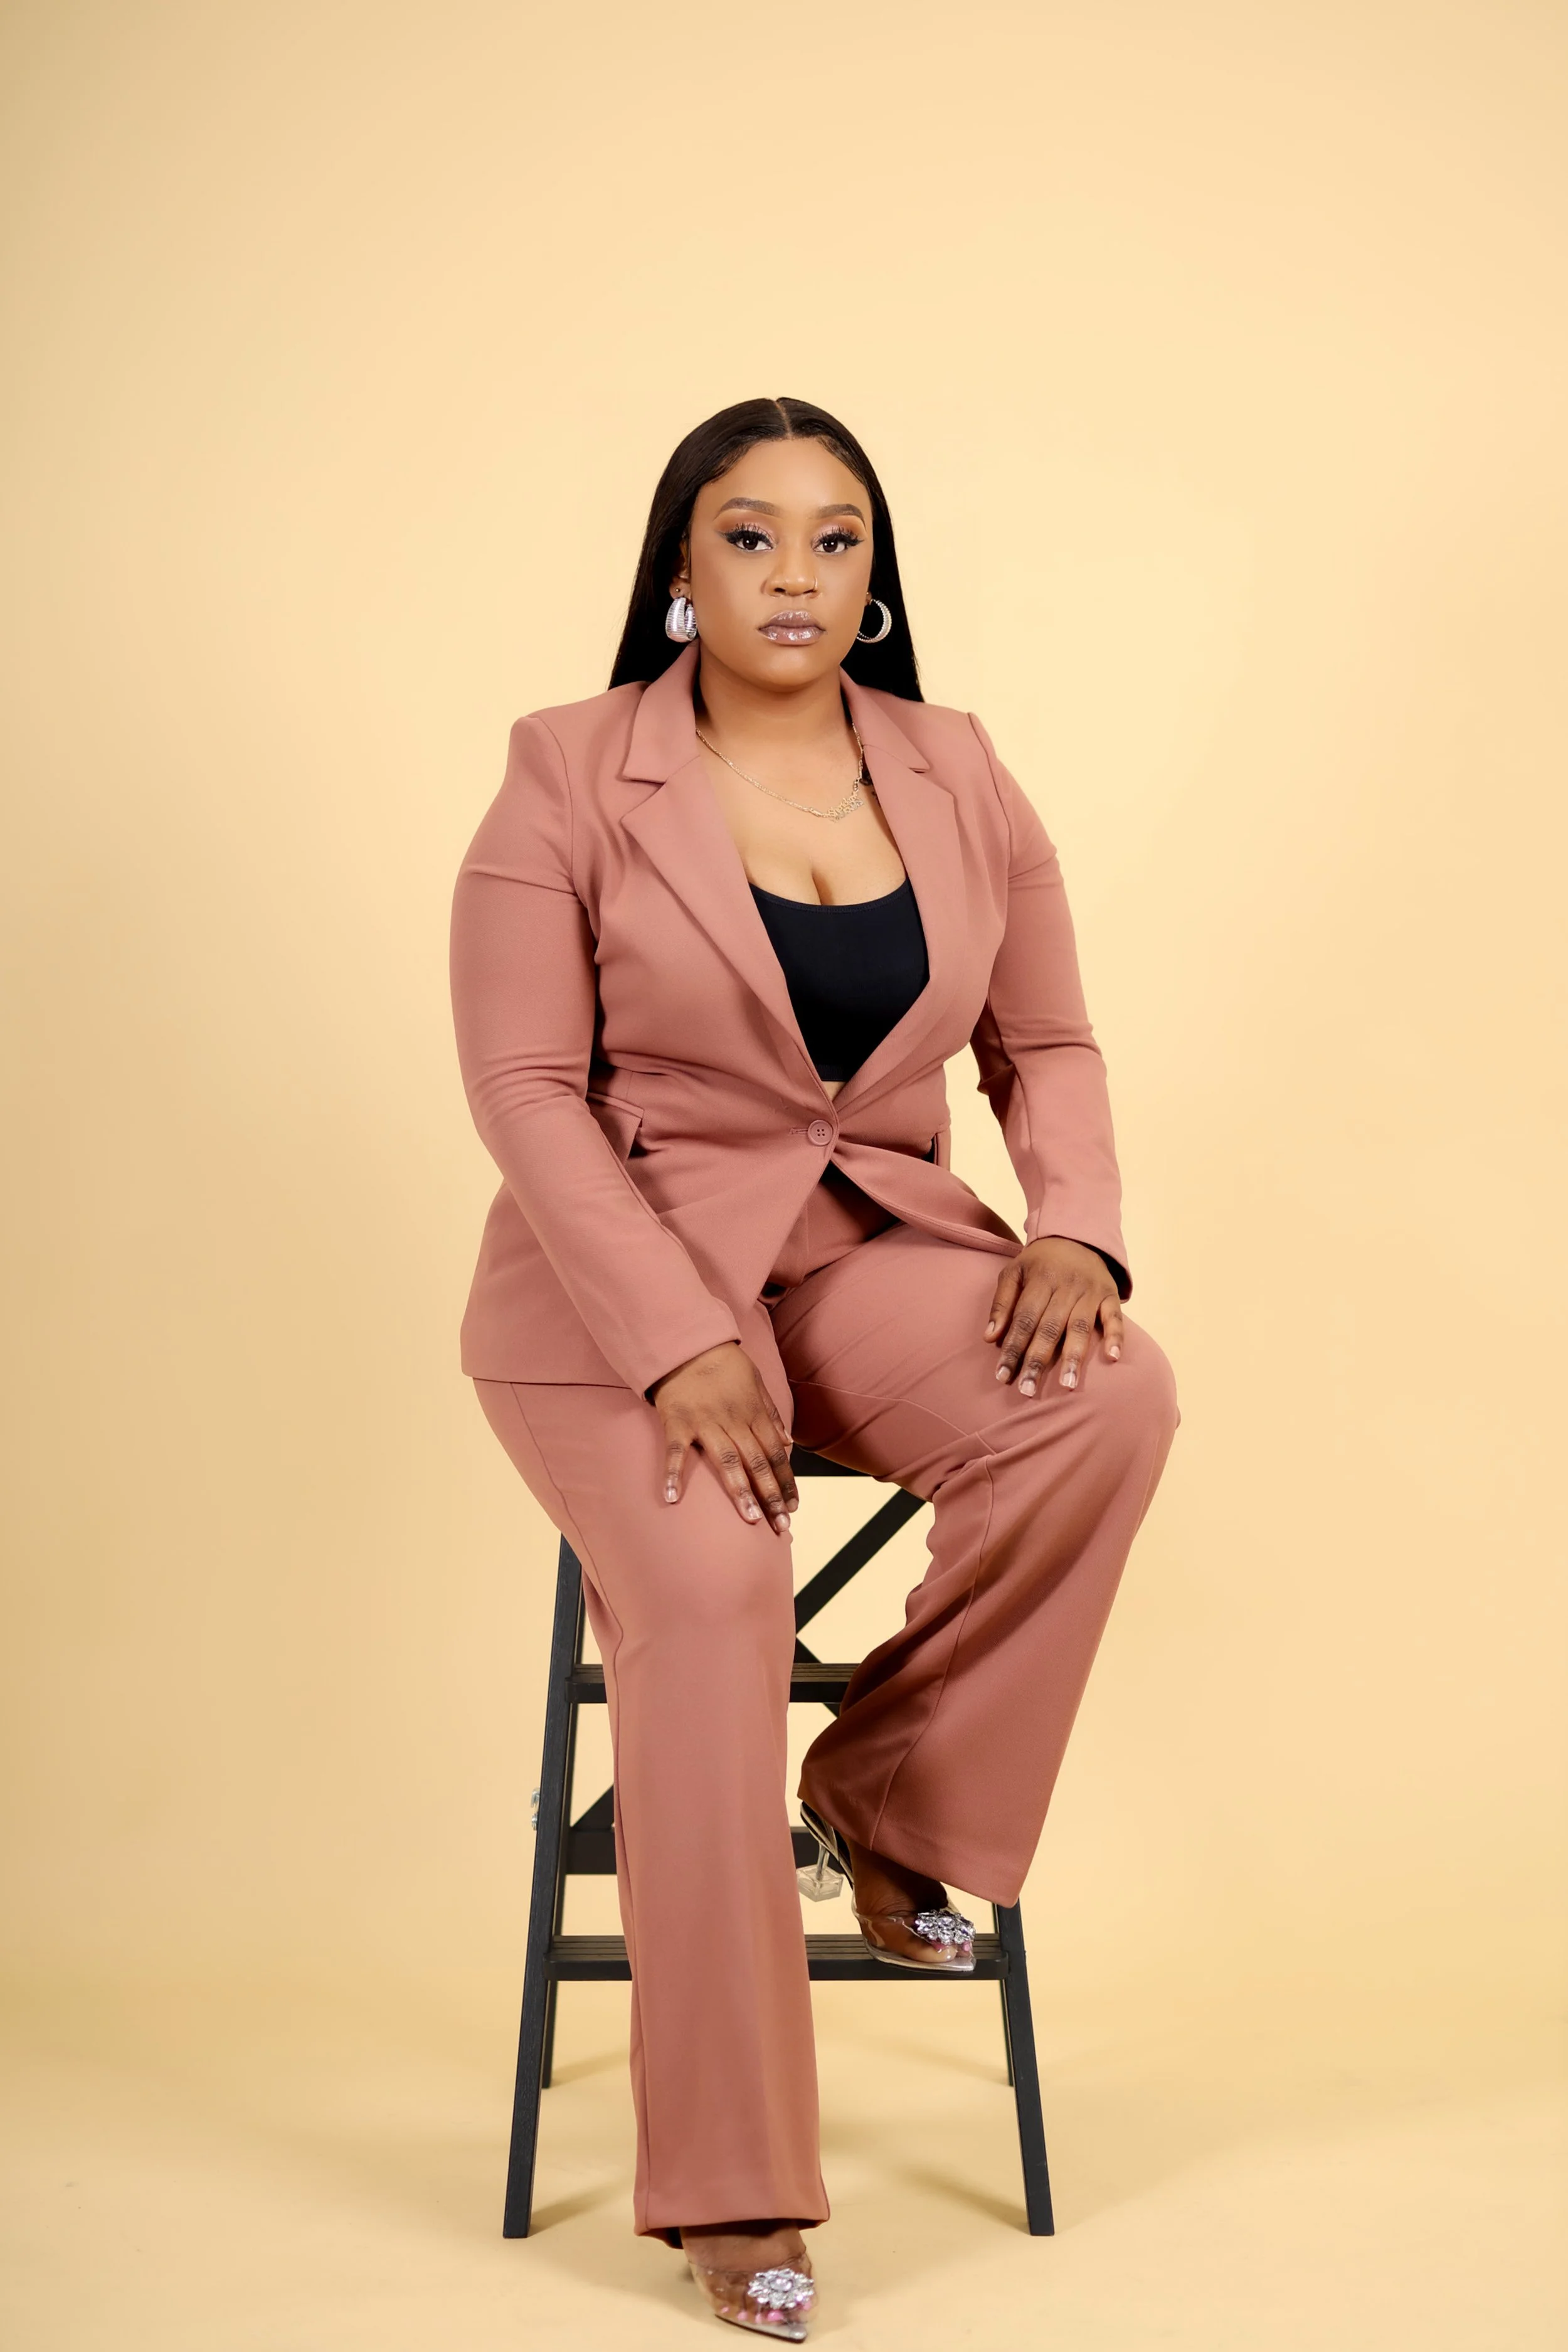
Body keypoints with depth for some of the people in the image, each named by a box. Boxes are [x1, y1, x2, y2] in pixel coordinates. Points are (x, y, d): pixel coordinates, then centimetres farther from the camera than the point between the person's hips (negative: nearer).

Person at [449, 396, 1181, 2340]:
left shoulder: (960, 778, 8)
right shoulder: (569, 778, -4)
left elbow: (1044, 1045, 13)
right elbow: (525, 1087, -9)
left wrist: (1075, 1228, -9)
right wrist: (676, 1342, -21)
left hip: (878, 1247, 4)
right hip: (622, 1280, -3)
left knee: (1113, 1400, -27)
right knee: (708, 1594, -30)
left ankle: (888, 1790, -3)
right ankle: (729, 2193, -17)